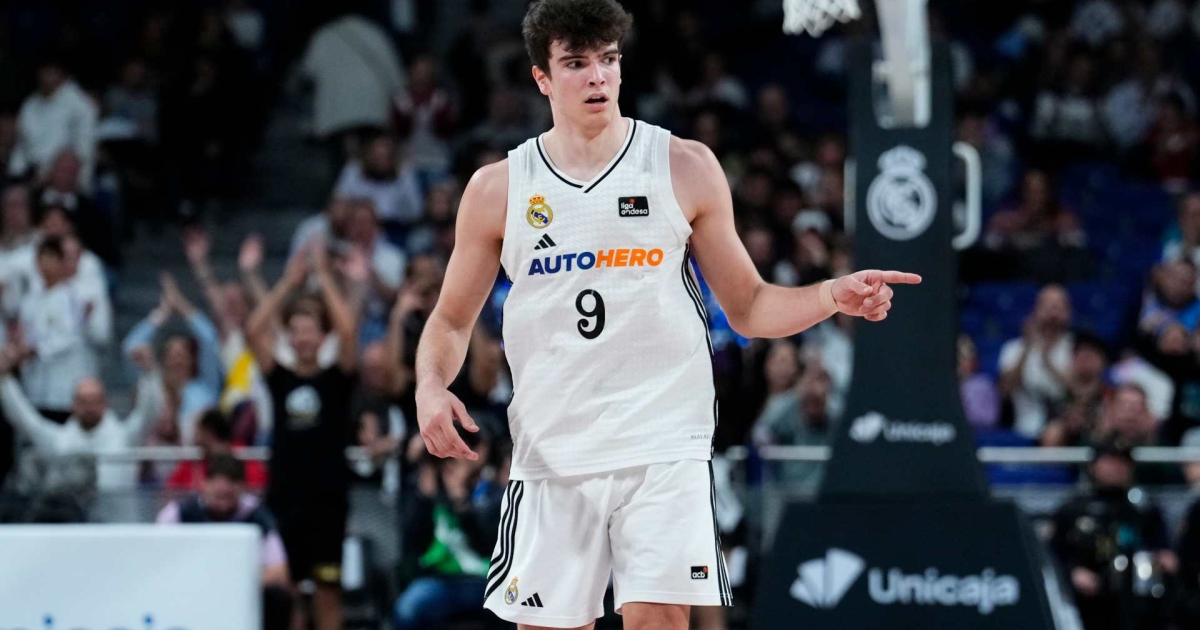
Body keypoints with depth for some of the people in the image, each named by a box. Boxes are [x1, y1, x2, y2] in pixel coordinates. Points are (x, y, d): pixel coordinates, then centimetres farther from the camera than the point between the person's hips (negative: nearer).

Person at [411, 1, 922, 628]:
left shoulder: (686, 167, 3)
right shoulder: (498, 189, 5)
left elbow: (748, 307, 8)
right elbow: (451, 320, 14)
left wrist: (834, 296, -9)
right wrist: (430, 387, -6)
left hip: (664, 452, -2)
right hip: (551, 460, 2)